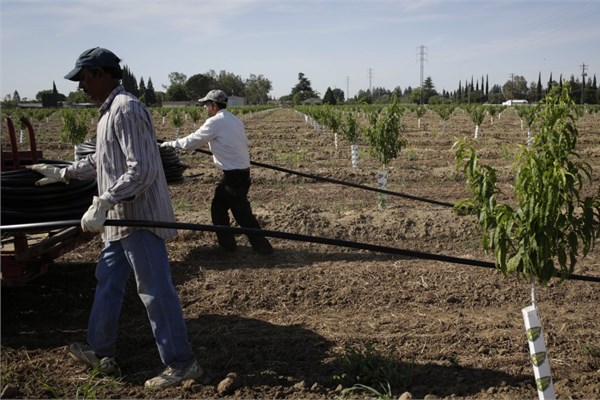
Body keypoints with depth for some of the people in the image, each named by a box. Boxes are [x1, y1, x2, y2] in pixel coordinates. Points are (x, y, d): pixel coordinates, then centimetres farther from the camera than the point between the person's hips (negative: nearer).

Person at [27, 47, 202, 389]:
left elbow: (142, 171, -26)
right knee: (108, 282, 18)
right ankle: (102, 352, 33)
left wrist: (102, 204, -27)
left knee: (155, 290, -3)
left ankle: (181, 363, 9)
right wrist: (63, 173, 28)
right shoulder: (110, 110, 15)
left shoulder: (126, 109, -17)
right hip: (123, 219, 10)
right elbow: (101, 160, 26)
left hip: (139, 218, -10)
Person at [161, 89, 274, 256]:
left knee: (242, 213, -1)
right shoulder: (234, 120, 11)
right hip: (241, 170, 9)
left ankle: (263, 247, 6)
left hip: (234, 174, -9)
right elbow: (244, 143, 16)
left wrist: (171, 143, 3)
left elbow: (193, 140, -11)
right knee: (218, 206, 18)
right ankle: (226, 243, 24)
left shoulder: (215, 122, -15)